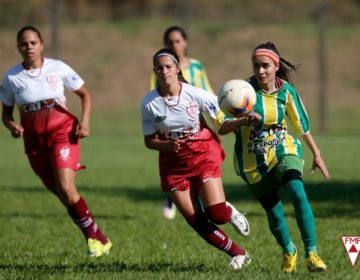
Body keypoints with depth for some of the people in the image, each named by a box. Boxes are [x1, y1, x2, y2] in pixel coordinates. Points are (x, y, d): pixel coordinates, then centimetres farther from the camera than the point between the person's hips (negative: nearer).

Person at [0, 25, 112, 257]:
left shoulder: (57, 68, -3)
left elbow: (85, 95, 7)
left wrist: (84, 122, -8)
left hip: (63, 133, -3)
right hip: (34, 141, 3)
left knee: (66, 188, -20)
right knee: (62, 194, 5)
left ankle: (95, 236, -5)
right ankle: (97, 238, 17)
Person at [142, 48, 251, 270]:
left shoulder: (195, 94, -13)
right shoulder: (149, 103, -8)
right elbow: (149, 141, 1)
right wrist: (167, 145, -20)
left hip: (202, 154, -2)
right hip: (173, 163, 2)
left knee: (217, 214, -15)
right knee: (196, 222, -1)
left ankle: (231, 212, 24)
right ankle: (238, 253, 16)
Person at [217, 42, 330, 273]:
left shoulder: (286, 90, -6)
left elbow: (301, 123, 9)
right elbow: (221, 127, -18)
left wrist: (316, 154, 15)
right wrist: (242, 121, -38)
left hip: (284, 151, 1)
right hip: (253, 162, -1)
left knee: (298, 194, -25)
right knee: (274, 213, 4)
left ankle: (311, 253, -20)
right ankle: (289, 252, 33)